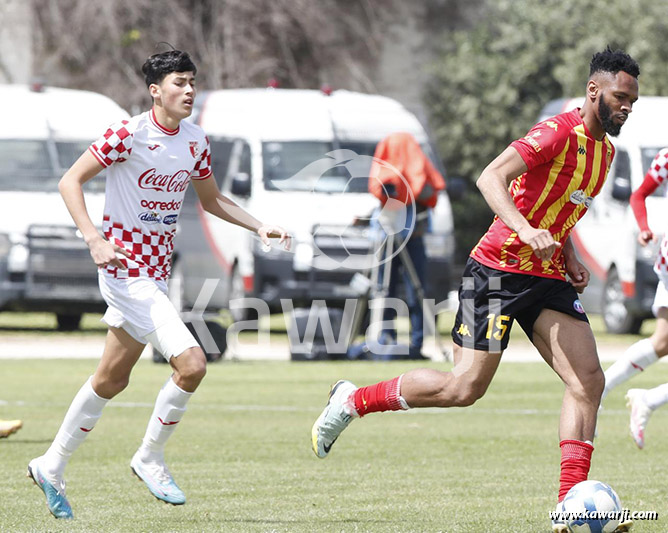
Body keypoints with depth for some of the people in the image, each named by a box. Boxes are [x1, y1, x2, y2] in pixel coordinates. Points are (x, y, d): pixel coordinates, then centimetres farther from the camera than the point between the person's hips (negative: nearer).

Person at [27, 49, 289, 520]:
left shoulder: (195, 141, 6)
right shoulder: (129, 135, -15)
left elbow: (212, 200, 21)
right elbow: (70, 182, -12)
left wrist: (259, 226, 7)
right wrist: (95, 239, -23)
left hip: (156, 272, 8)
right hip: (125, 267, -8)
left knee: (111, 381, 16)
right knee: (191, 363, -18)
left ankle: (51, 467, 30)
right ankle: (151, 459, 1)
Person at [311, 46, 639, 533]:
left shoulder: (605, 150, 13)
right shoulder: (561, 132, -15)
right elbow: (491, 177, -25)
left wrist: (570, 257, 12)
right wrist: (525, 230, -39)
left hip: (547, 276, 8)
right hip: (499, 268, -8)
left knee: (588, 380, -8)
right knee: (464, 389, -10)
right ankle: (353, 401, 11)